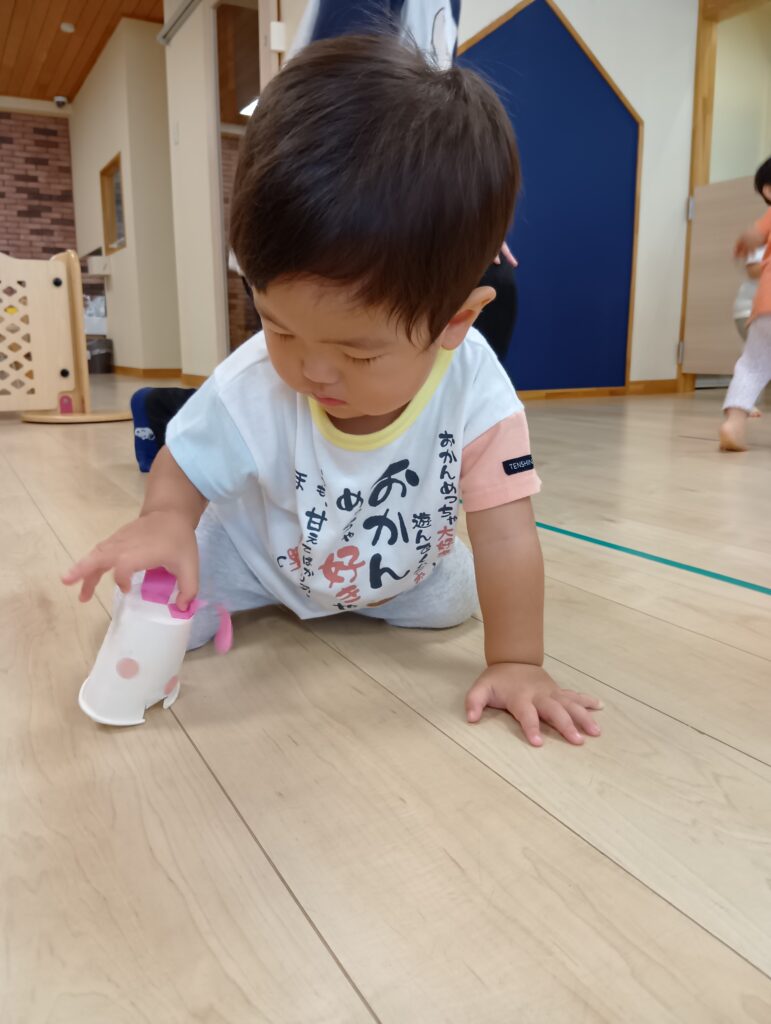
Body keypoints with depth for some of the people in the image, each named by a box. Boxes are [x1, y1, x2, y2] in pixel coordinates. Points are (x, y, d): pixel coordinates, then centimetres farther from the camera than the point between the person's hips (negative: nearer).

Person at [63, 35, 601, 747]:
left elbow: (506, 536, -29)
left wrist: (517, 664, -28)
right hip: (262, 548, -1)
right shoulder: (249, 390, -32)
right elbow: (184, 473, -16)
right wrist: (166, 522, -39)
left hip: (398, 569, 2)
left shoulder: (477, 395, -34)